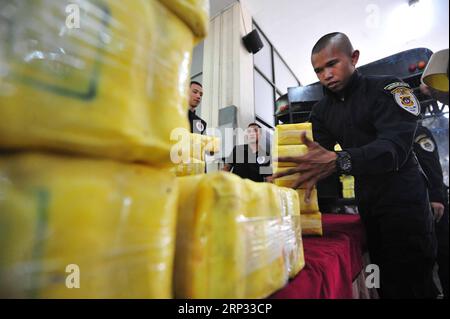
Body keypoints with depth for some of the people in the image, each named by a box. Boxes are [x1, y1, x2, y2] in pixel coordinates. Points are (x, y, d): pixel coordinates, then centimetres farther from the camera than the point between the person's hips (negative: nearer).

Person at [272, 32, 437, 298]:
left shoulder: (389, 88, -12)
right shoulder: (323, 110, 6)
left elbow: (396, 147, -28)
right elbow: (317, 154, 1)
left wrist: (338, 161, -45)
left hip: (403, 198, -4)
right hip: (367, 203, 5)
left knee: (413, 281, 2)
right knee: (387, 278, 13)